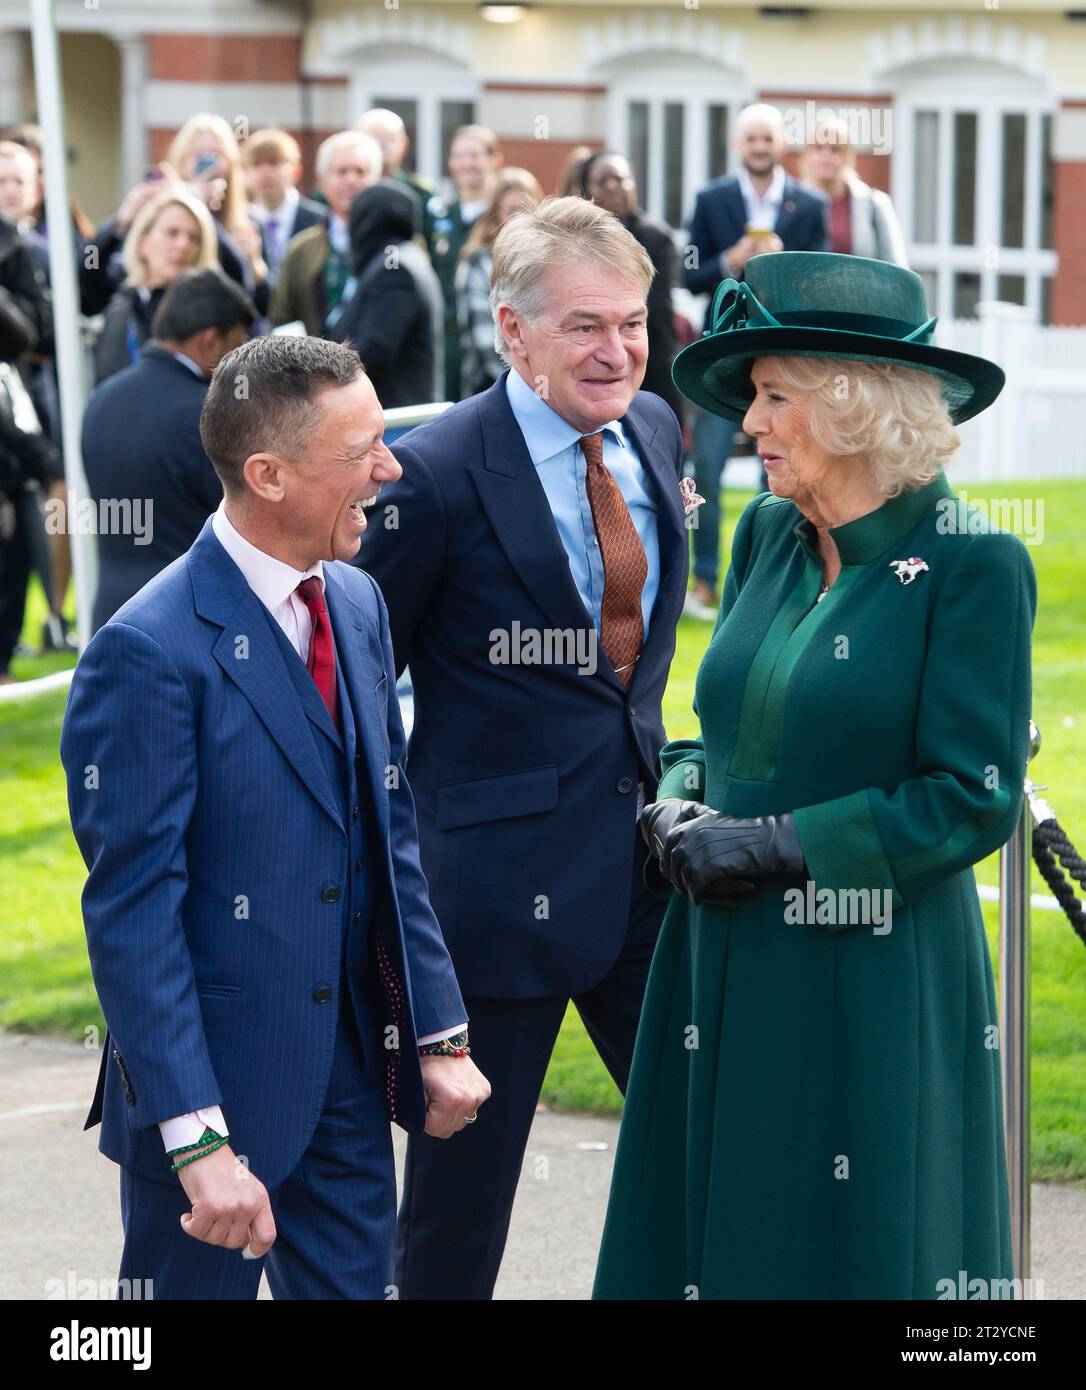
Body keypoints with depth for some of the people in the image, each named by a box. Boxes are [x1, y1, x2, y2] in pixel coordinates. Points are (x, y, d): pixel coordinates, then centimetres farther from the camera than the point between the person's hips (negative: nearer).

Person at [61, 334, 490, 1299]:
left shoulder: (358, 605, 7)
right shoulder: (152, 652, -18)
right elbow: (132, 915, -19)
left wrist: (441, 1033, 9)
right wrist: (198, 1139, -23)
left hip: (353, 1070, 7)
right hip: (218, 1080, -7)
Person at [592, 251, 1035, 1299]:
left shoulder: (971, 566, -11)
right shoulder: (767, 535, 9)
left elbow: (973, 800, -14)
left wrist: (771, 847, -16)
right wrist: (680, 810, -3)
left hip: (872, 989, -6)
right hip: (724, 973, 6)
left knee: (851, 1252, 2)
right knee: (702, 1239, 9)